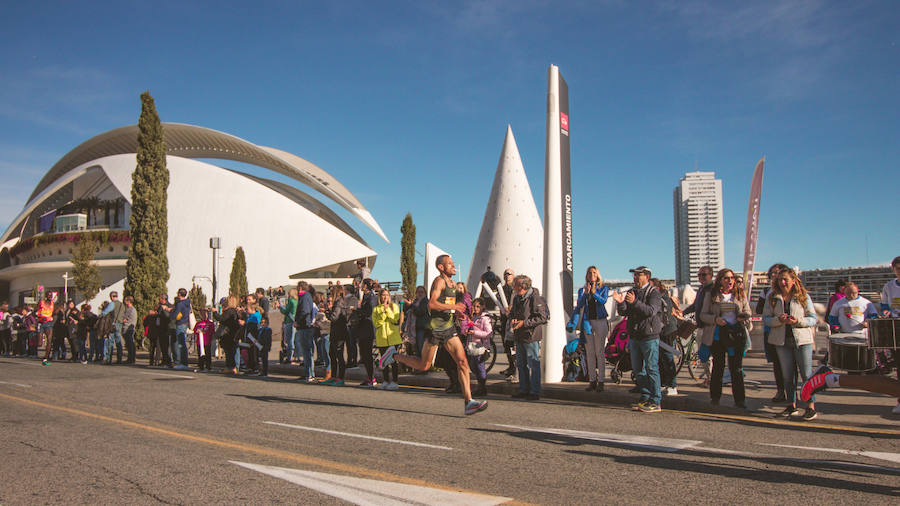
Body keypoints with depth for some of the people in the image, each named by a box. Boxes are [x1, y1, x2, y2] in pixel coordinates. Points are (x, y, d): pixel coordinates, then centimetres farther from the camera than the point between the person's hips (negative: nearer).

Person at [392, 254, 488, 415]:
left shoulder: (453, 284, 16)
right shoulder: (439, 281, -11)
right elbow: (431, 304, -25)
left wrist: (457, 313, 15)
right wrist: (453, 307, -23)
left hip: (449, 329, 7)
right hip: (435, 328, -7)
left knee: (462, 362, -7)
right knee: (424, 365, 5)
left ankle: (469, 403, -9)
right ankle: (394, 356, 28)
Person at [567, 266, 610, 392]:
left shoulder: (604, 288, 6)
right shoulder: (582, 290, 12)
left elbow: (603, 301, -13)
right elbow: (579, 305, -1)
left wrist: (594, 293, -28)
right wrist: (586, 293, -16)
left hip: (600, 322, -3)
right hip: (587, 322, 3)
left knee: (600, 352, -4)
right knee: (590, 353, 5)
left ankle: (601, 381, 0)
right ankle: (592, 381, 11)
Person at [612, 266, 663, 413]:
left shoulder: (654, 293, -7)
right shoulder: (632, 292, 13)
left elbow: (651, 311, -22)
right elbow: (624, 312, 6)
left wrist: (634, 302, -34)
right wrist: (620, 302, -14)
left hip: (649, 337, -7)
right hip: (634, 337, 7)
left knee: (651, 369, -6)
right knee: (638, 369, 11)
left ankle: (655, 402, -3)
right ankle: (645, 398, 21)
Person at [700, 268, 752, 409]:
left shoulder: (740, 295, 9)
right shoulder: (712, 296, 4)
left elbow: (748, 312, 13)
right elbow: (703, 314, 3)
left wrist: (744, 317, -10)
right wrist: (715, 319, -15)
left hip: (736, 333, 1)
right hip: (718, 333, -1)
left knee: (736, 368, 0)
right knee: (718, 366, 5)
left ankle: (739, 399, 6)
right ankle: (715, 397, 17)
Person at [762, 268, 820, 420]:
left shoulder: (803, 296, 0)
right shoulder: (772, 298, 6)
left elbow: (813, 318, 1)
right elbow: (765, 318, 3)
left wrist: (798, 321, -17)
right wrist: (779, 320, -16)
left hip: (802, 339, -2)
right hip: (781, 340, 3)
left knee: (806, 374, -3)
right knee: (787, 375, 8)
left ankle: (811, 407, 5)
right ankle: (792, 406, 18)